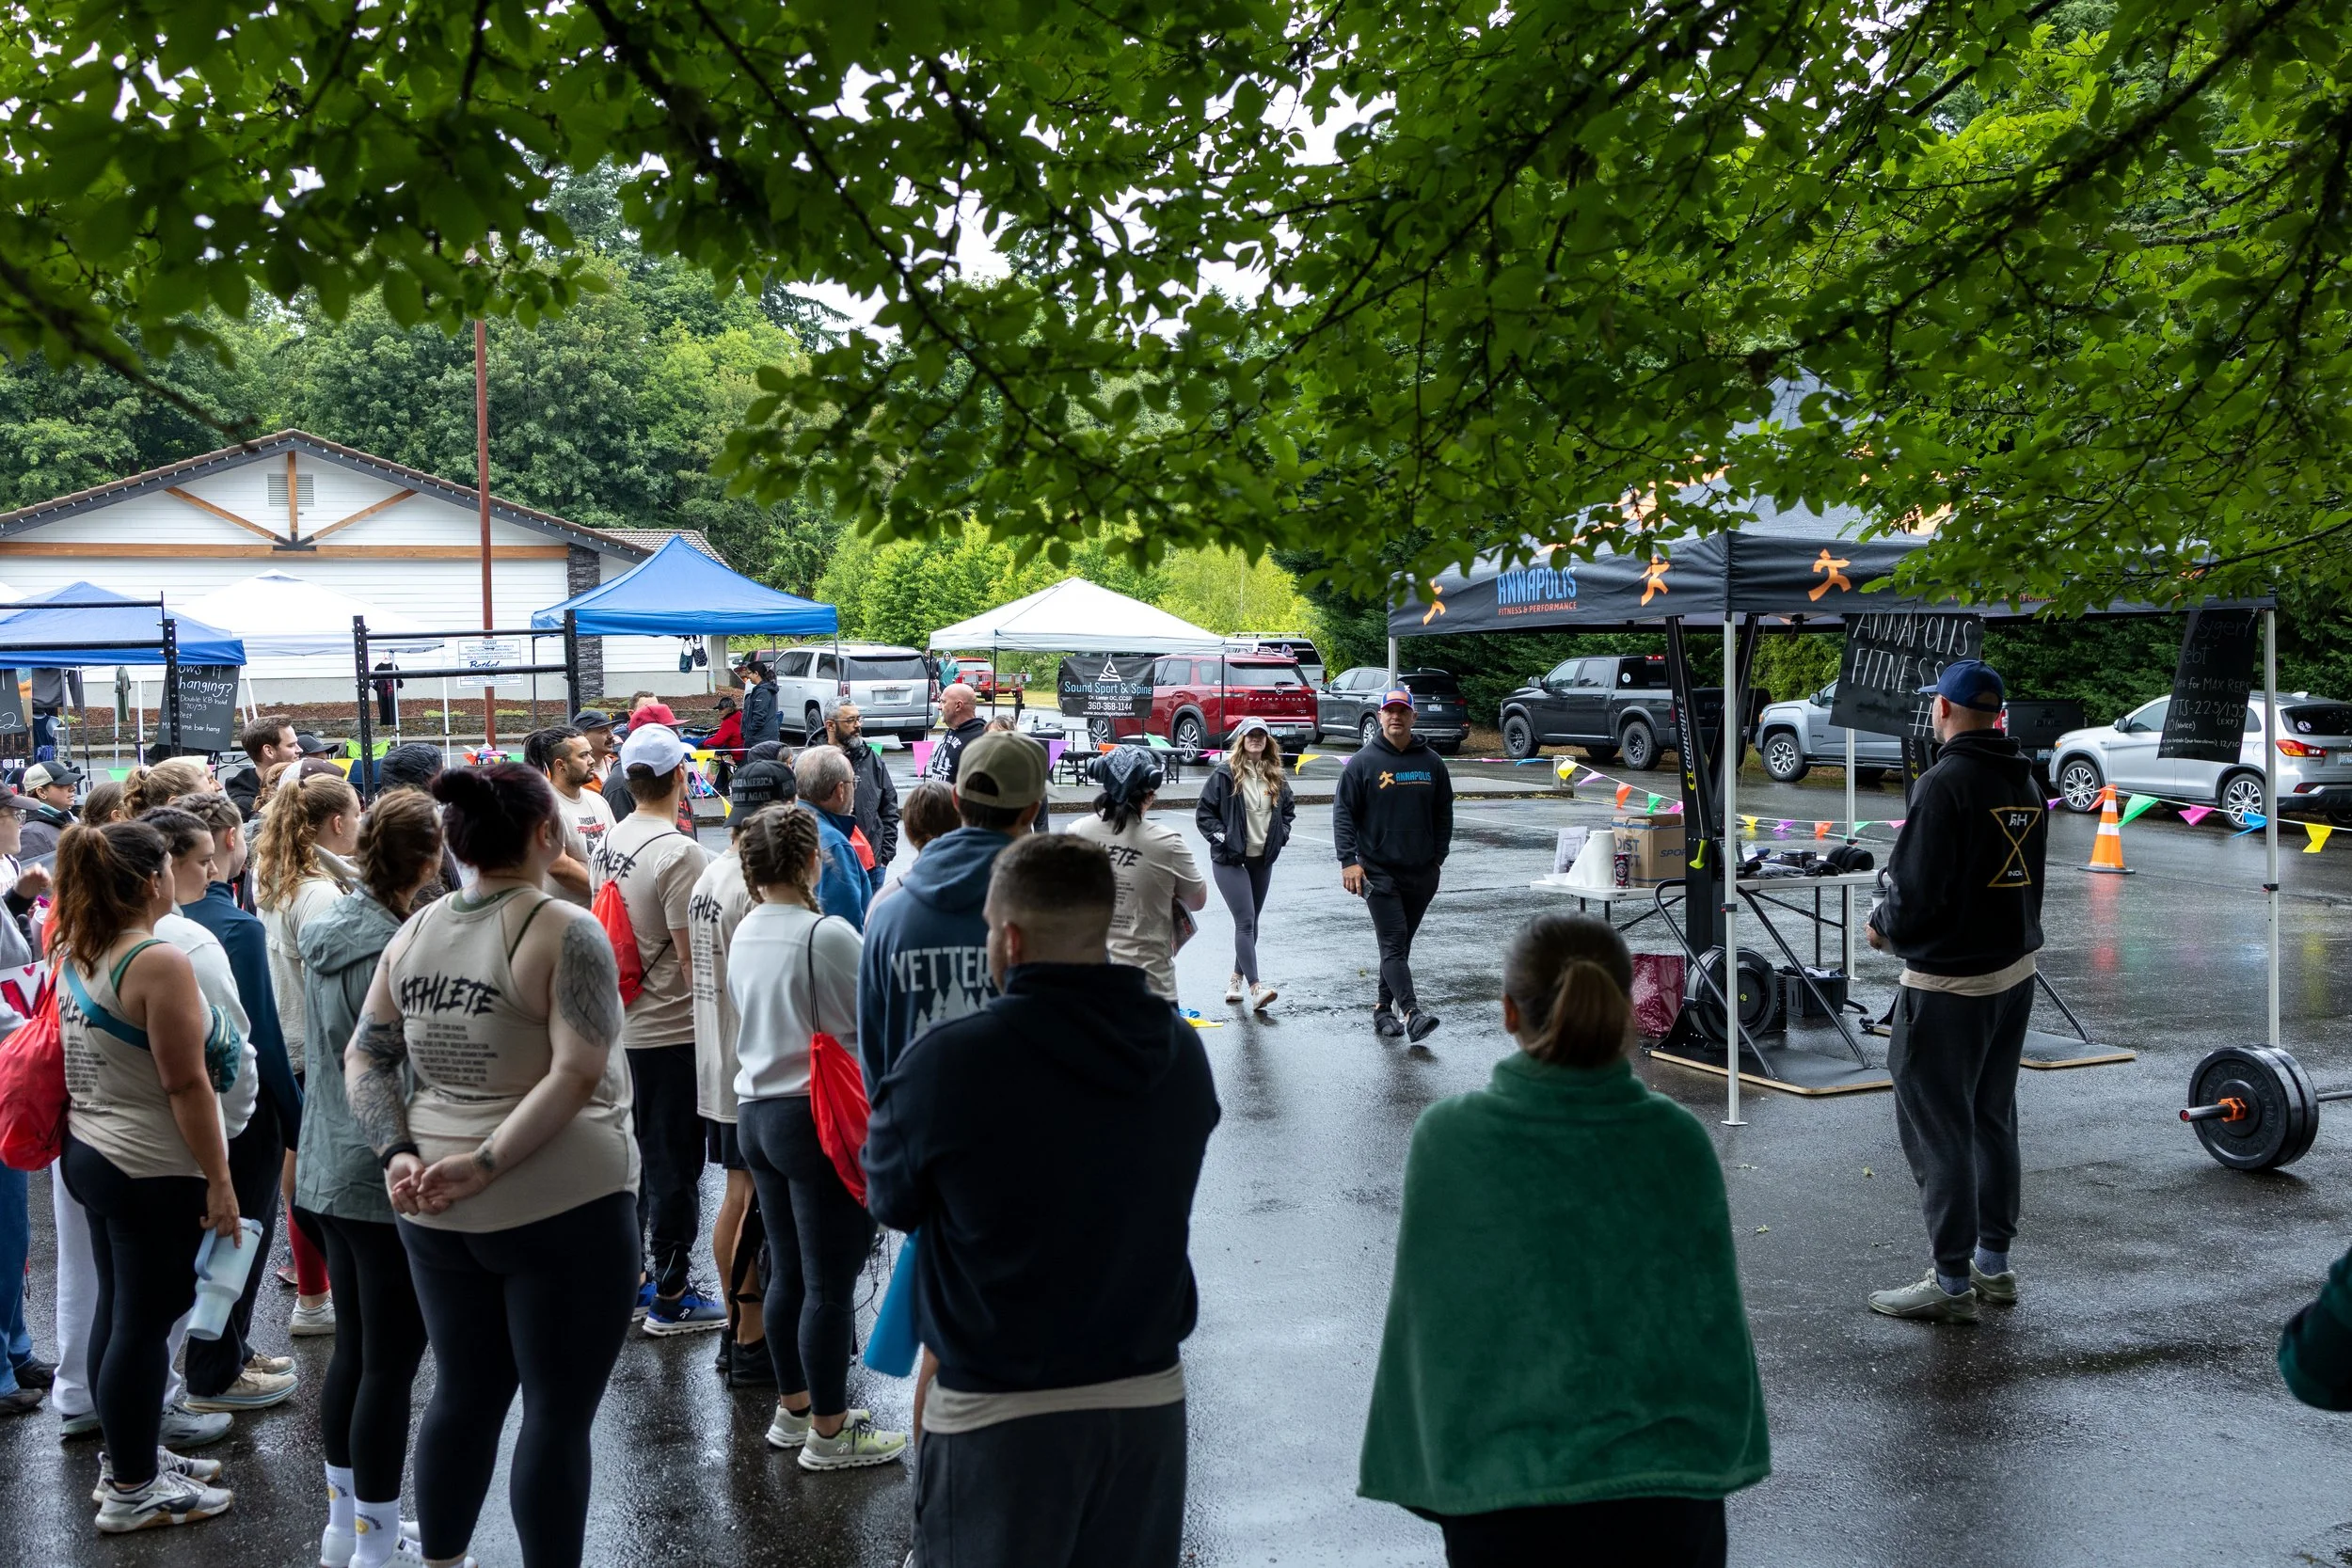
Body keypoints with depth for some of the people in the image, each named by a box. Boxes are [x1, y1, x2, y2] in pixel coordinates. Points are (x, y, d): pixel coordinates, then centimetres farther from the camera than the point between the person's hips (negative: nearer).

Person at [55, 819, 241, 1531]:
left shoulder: (77, 955, 5)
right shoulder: (159, 962, -21)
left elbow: (93, 1064, 15)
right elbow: (186, 1084, -21)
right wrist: (219, 1179, -16)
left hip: (89, 1153, 9)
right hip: (153, 1170, -9)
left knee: (117, 1310, 18)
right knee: (144, 1324, 1)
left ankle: (127, 1456, 31)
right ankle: (132, 1490, 11)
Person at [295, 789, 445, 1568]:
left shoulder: (328, 930, 5)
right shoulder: (399, 949, -22)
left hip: (328, 1173, 9)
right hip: (390, 1180, -9)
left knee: (352, 1351, 20)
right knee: (390, 1365, 1)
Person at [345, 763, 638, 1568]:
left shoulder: (415, 932, 6)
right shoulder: (564, 932, -14)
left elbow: (363, 1058, 8)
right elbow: (577, 1074, -22)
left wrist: (399, 1155, -2)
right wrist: (487, 1163, -20)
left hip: (435, 1211, 7)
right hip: (561, 1204, -6)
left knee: (463, 1394, 19)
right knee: (558, 1411, 4)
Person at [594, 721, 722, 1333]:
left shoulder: (610, 842, 5)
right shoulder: (679, 854, -20)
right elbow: (694, 956, -19)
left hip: (621, 1024, 8)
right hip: (673, 1030, -8)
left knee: (634, 1156, 18)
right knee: (677, 1165, 2)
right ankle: (671, 1297, 10)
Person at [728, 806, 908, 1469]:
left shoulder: (746, 931, 6)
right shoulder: (828, 935, -19)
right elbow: (864, 1032, -14)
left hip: (755, 1110, 8)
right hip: (817, 1119, -8)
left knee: (787, 1273, 18)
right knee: (830, 1283, 2)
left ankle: (793, 1408, 29)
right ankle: (829, 1432, 11)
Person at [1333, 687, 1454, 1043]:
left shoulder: (1431, 762, 8)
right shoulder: (1363, 762, -3)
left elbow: (1444, 813, 16)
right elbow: (1343, 812, -3)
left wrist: (1439, 856, 10)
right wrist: (1348, 860, -11)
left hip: (1421, 873, 4)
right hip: (1379, 871, -4)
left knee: (1400, 944, 12)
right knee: (1393, 942, -13)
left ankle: (1383, 1008, 23)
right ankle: (1411, 1012, -22)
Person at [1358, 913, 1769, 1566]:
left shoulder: (1448, 1140, -10)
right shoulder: (1677, 1140, -6)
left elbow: (1425, 1323, -3)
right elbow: (1714, 1317, 3)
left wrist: (1421, 1473, 9)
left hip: (1506, 1500, -1)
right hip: (1671, 1495, 1)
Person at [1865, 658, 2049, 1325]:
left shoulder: (1946, 782, -19)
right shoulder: (2025, 782, 9)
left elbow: (1917, 890, -23)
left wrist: (1884, 927, -2)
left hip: (1949, 982, -9)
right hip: (2015, 970, 9)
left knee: (1937, 1127, -1)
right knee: (1992, 1120, 18)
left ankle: (1952, 1283, 4)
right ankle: (1994, 1264, 26)